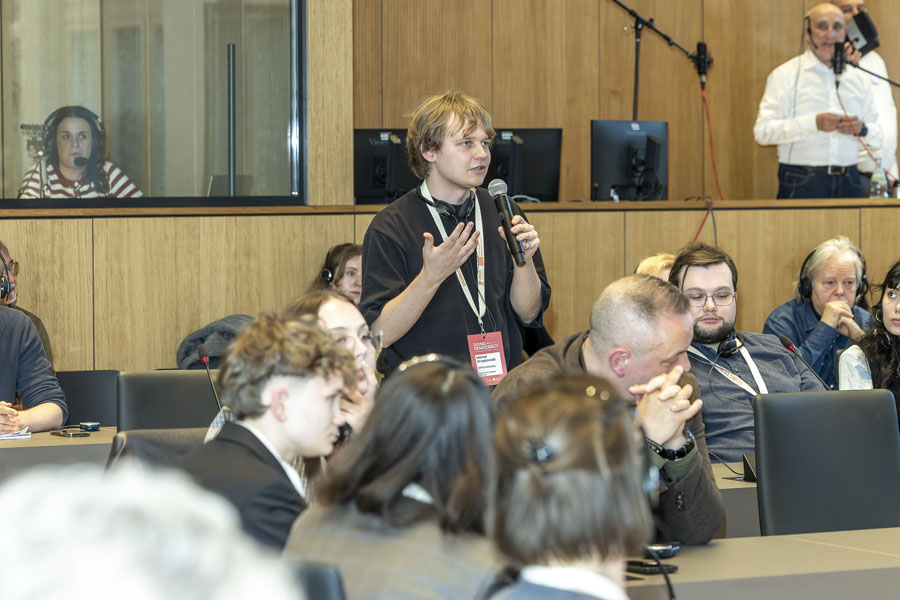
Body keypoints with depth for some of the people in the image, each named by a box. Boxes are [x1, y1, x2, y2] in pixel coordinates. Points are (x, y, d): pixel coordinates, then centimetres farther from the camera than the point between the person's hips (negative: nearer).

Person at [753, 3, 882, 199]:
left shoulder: (859, 80, 16)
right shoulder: (785, 75, 3)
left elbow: (877, 142, 17)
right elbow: (762, 131, -9)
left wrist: (862, 129, -6)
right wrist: (814, 123, -18)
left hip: (848, 184, 4)